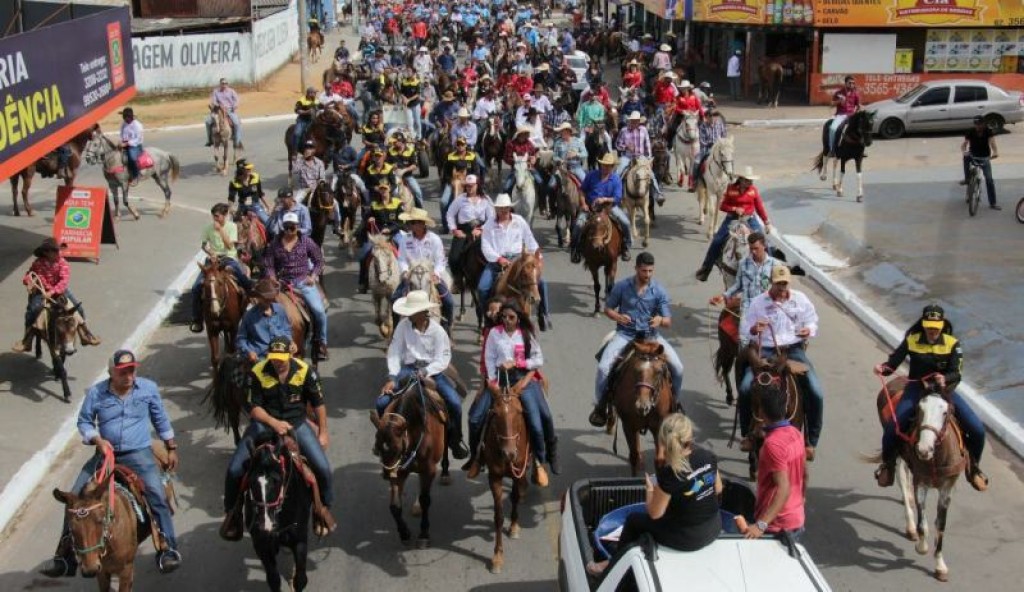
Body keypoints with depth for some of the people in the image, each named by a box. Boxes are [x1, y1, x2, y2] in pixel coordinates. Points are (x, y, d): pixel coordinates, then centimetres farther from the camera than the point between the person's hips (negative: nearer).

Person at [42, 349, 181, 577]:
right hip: (105, 453, 2)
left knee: (157, 495, -24)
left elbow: (161, 420, 11)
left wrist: (171, 448, 12)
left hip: (138, 453, -2)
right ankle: (66, 555, 9)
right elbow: (84, 422, 8)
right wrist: (98, 440, -11)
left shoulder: (148, 388, -1)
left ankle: (168, 548, -13)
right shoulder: (96, 393, -2)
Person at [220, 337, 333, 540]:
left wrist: (323, 432, 3)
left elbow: (318, 403, 0)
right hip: (264, 422, 0)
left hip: (296, 422, 0)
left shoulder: (305, 370, -11)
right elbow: (252, 406, -11)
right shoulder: (257, 373, -15)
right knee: (235, 469, -12)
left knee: (322, 467, -13)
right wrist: (273, 422, -27)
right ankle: (233, 512, 15)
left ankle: (323, 507, 17)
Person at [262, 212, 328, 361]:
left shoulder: (306, 241, 3)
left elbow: (319, 260, 9)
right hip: (283, 283, 1)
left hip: (304, 282, -1)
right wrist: (273, 280, -8)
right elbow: (268, 266, 7)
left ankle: (321, 342, 3)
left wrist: (313, 276, -4)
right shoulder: (275, 244, 5)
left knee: (319, 310, -18)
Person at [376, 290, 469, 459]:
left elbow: (442, 360, -10)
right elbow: (394, 352, -7)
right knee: (382, 402, -15)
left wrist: (424, 373, -23)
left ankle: (455, 440, 9)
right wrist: (392, 378, -16)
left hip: (432, 370, -1)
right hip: (408, 369, 1)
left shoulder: (437, 331, -11)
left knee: (455, 403, -19)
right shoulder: (403, 325, -8)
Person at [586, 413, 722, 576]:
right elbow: (718, 490, 9)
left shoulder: (669, 471, -25)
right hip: (714, 528, 6)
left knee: (633, 520, 18)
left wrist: (650, 489, 3)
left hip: (686, 538, -6)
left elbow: (655, 513, -13)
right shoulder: (709, 457, -9)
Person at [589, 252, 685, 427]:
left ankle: (675, 402, 16)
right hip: (625, 334, -1)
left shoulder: (660, 291, -6)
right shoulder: (621, 286, -7)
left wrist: (660, 320, -28)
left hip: (650, 334, 1)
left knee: (677, 366, -14)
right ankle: (600, 406, 0)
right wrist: (618, 317, -17)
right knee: (604, 367, -23)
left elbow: (668, 322, -4)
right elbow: (607, 309, 5)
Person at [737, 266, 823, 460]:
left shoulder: (800, 299, 5)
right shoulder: (758, 302, 1)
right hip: (766, 351, -1)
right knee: (745, 389, -22)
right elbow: (744, 327, 5)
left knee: (816, 393, -17)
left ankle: (811, 442, 0)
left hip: (794, 350, 1)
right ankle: (747, 435, -1)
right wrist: (753, 329, -19)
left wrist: (809, 330, -10)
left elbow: (812, 321, 14)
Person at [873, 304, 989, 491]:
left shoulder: (952, 343, -6)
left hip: (945, 390, 1)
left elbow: (956, 373, -12)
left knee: (977, 430, -9)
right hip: (916, 389, -1)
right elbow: (893, 362, -9)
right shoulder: (911, 340, -7)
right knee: (892, 429, -21)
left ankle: (973, 467, 22)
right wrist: (882, 368, -32)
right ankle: (888, 464, 12)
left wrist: (945, 378, -35)